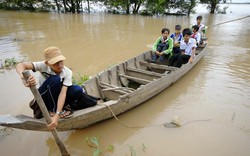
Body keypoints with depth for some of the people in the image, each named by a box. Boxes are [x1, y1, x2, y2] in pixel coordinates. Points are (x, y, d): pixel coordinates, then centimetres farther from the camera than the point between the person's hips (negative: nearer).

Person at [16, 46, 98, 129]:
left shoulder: (67, 72, -20)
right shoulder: (43, 66, -22)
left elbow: (63, 93, -30)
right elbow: (20, 65, -34)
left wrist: (57, 116, -40)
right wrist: (24, 77, -57)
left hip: (57, 98, 3)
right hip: (43, 100, -2)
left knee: (77, 90, -27)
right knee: (55, 79, -33)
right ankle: (53, 110, -17)